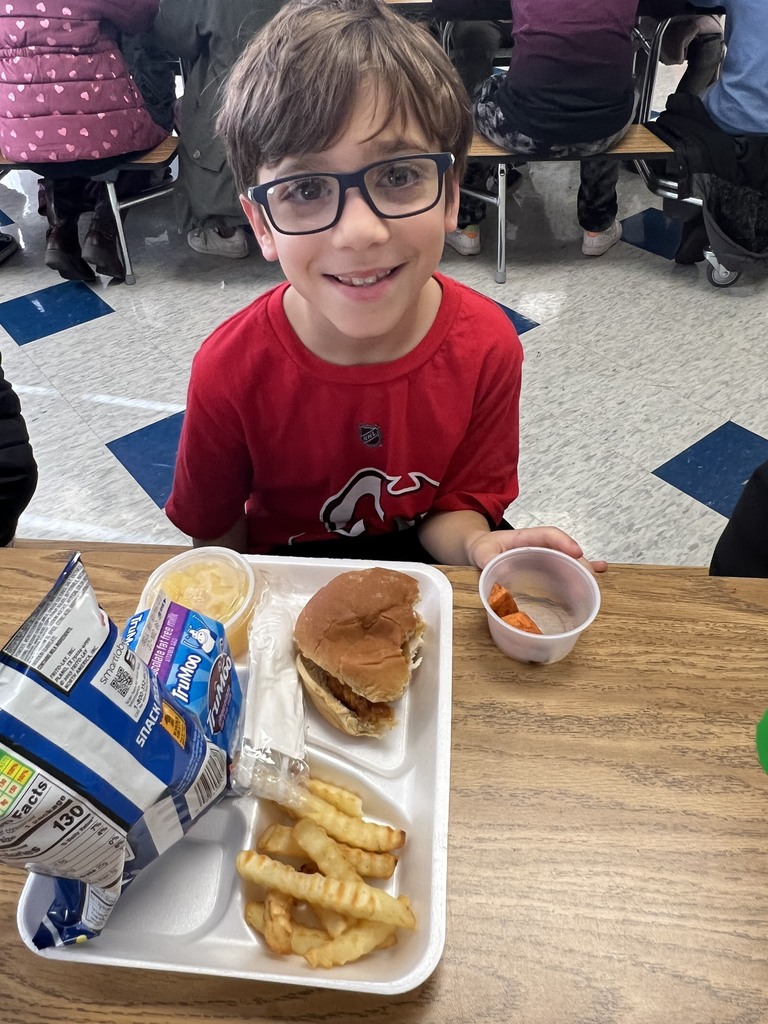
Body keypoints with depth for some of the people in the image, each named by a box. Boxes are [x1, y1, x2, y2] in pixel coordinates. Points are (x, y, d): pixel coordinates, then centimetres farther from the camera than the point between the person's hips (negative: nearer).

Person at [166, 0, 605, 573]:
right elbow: (216, 536, -7)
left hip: (425, 572, 1)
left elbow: (455, 505, -9)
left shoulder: (487, 348, -18)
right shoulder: (229, 373, -22)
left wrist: (480, 545, -29)